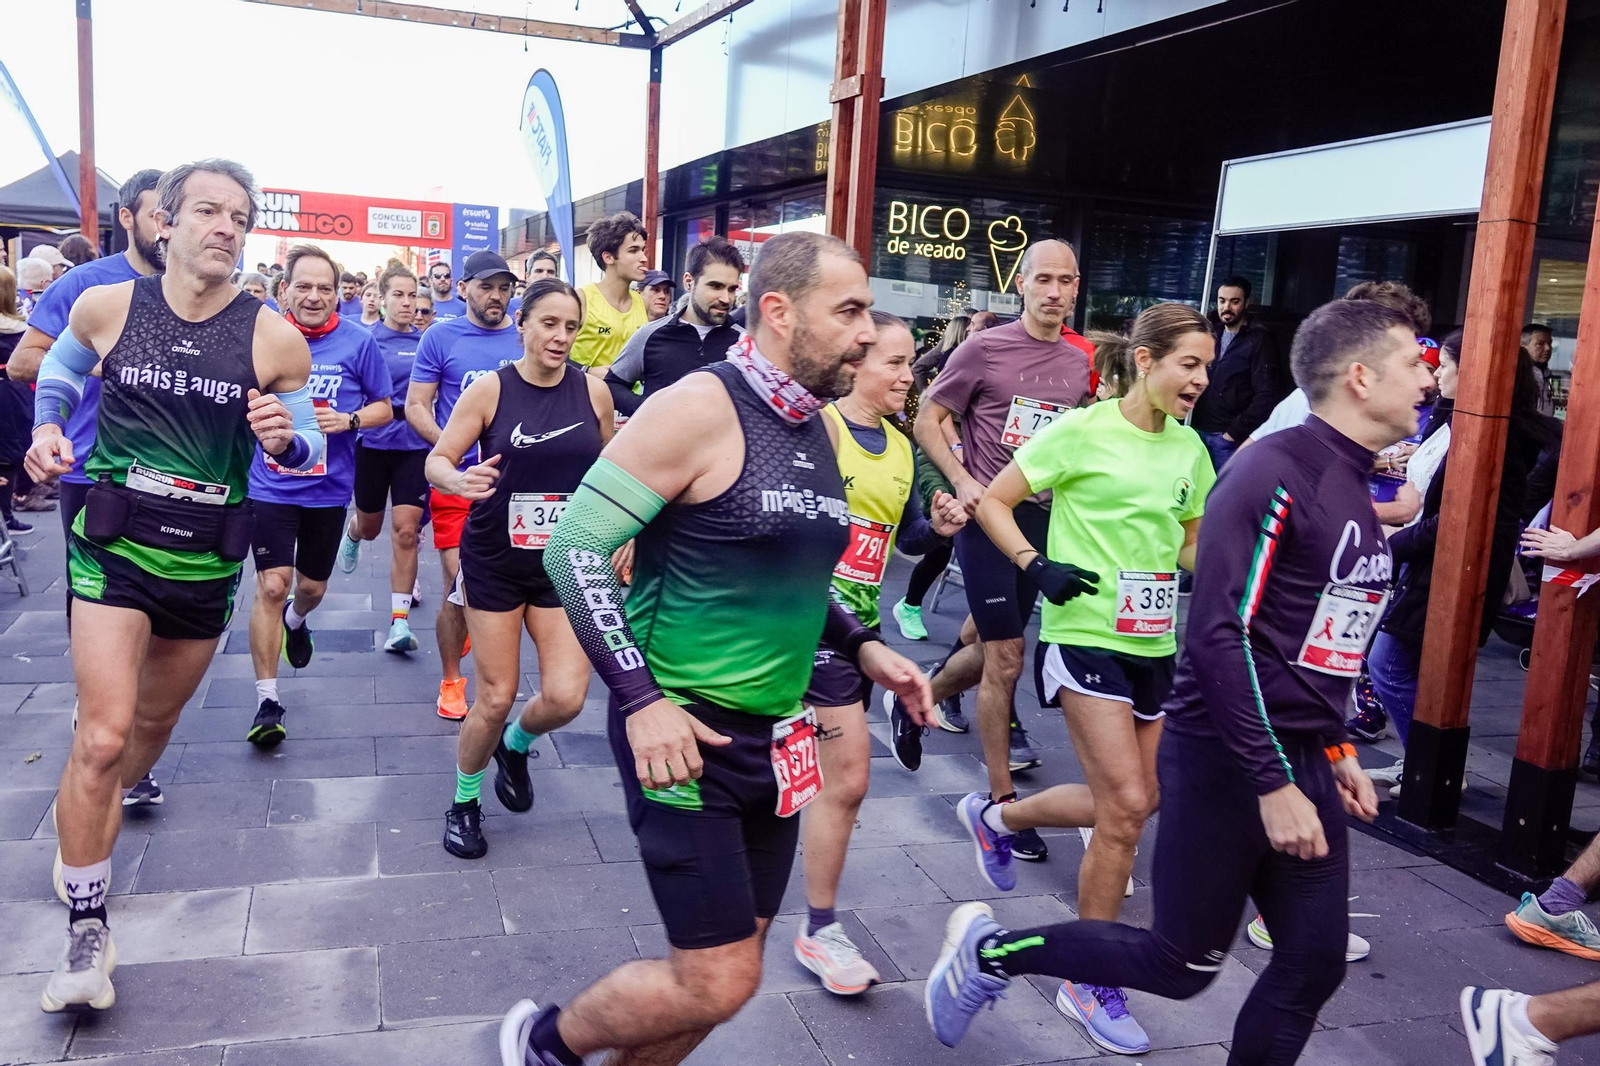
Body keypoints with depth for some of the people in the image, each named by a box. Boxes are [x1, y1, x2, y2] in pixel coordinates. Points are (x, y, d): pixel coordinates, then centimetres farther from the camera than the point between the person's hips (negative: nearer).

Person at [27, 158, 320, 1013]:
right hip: (113, 545, -2)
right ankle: (86, 929, 3)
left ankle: (87, 831, 52)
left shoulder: (274, 339, -9)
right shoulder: (105, 307, -5)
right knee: (103, 734, -15)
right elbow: (59, 369, 17)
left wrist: (286, 439, -22)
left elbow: (307, 444, 0)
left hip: (208, 557, 2)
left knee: (154, 723, 21)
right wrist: (46, 427, -1)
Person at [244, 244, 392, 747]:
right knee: (271, 586, -9)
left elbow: (384, 408, 2)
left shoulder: (358, 342, -5)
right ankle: (267, 701, 2)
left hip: (328, 487, 1)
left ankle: (295, 621, 55)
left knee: (312, 587, 17)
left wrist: (348, 419, -16)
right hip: (271, 485, -1)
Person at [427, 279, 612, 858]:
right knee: (496, 698, 2)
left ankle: (516, 745, 27)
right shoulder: (490, 389, -9)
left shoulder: (594, 391, -3)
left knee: (565, 697, -9)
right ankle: (465, 801, 29)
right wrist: (460, 480, -29)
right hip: (496, 560, -2)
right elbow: (436, 461, -6)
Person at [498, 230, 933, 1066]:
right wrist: (639, 698, -22)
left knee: (728, 972, 15)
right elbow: (575, 546, -18)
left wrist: (861, 647, 7)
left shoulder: (817, 432, 9)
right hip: (682, 730, -8)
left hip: (775, 736, 8)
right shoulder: (698, 408, -15)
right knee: (718, 983, -4)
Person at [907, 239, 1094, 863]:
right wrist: (962, 480, -17)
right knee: (1006, 658, -4)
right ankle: (1002, 800, 9)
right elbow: (928, 420, -4)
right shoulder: (986, 348, -8)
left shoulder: (1080, 364, 7)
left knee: (991, 649, 16)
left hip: (1043, 518, 6)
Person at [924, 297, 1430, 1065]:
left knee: (1315, 965, 10)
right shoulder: (1275, 473, -18)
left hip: (1303, 763, 9)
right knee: (1182, 965, 4)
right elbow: (1220, 635, -23)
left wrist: (1335, 751, 17)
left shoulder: (1355, 490, 11)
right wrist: (1272, 783, -23)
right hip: (1225, 759, -8)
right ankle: (989, 951, 22)